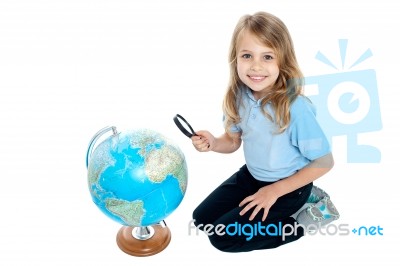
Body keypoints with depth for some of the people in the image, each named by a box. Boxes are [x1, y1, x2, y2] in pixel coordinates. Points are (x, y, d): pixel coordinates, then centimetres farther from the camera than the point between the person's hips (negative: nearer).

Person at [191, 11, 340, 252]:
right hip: (250, 175, 7)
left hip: (287, 186, -6)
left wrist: (275, 191, -17)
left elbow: (325, 163, -20)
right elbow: (233, 141, 3)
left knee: (222, 237, -9)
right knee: (202, 218, 12)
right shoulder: (239, 96, -13)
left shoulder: (296, 108, -31)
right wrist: (213, 143, -21)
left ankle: (304, 220, 4)